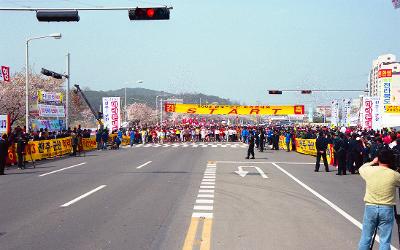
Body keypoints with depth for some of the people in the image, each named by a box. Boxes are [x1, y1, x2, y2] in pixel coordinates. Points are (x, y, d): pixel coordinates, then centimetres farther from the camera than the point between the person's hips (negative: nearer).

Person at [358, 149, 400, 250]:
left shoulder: (369, 170, -6)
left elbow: (361, 168, 16)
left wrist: (372, 162, 27)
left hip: (370, 207, 2)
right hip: (387, 209, -2)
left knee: (365, 237, 12)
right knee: (385, 241, 4)